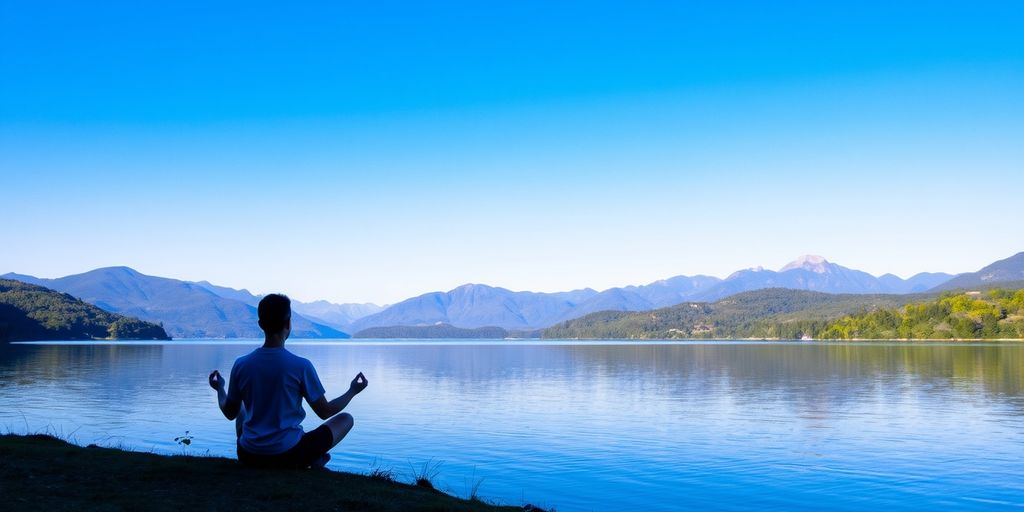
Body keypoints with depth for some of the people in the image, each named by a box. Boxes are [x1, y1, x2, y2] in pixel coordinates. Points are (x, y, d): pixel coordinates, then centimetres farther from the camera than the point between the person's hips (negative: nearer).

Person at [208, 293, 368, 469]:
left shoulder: (241, 364, -4)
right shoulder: (301, 366, -14)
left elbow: (230, 413, 10)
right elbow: (324, 412, -3)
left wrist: (219, 388, 31)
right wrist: (353, 391, 14)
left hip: (249, 457, 3)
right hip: (289, 455, -3)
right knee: (345, 419, 14)